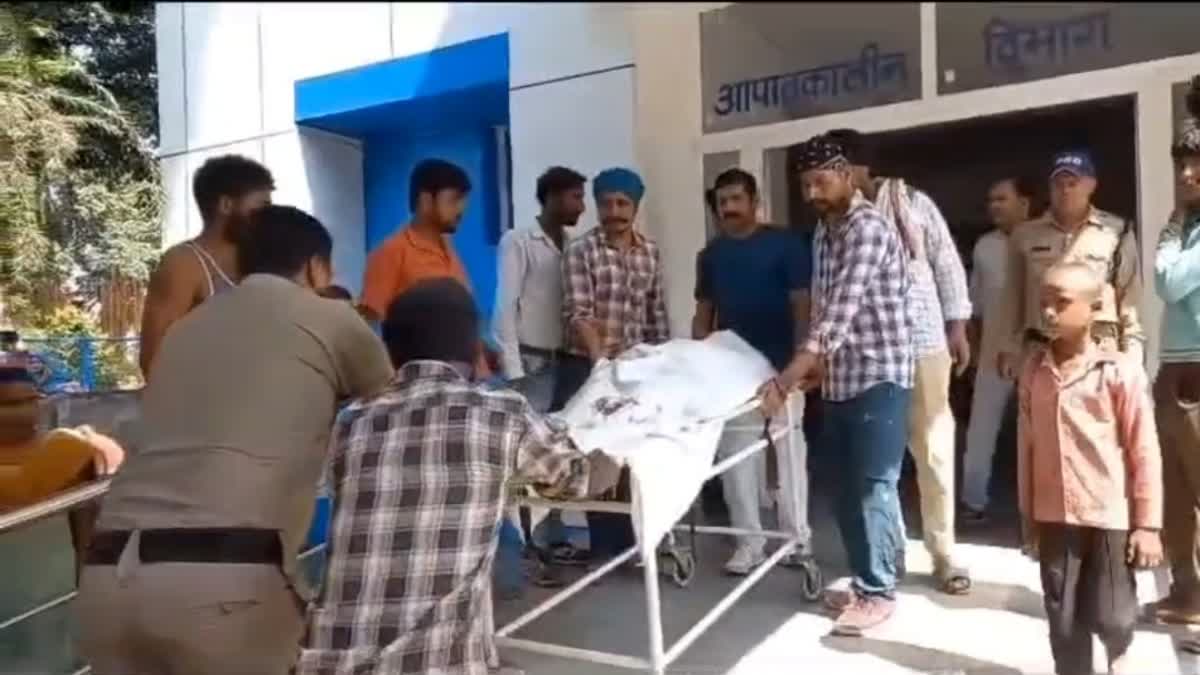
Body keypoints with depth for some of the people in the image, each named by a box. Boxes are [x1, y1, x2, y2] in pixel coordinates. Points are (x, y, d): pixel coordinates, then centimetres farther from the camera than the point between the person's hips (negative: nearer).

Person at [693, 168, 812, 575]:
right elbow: (704, 312, 12)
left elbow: (802, 305, -7)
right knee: (735, 455, 5)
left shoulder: (786, 245, -4)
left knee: (789, 450, 6)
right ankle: (749, 540, 15)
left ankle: (797, 536, 19)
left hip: (779, 366, -4)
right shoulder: (711, 254, 9)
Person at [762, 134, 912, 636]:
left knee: (872, 486, -2)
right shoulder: (823, 232, 12)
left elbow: (840, 313, -26)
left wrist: (785, 381, -30)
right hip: (839, 379, 8)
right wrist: (814, 367, 9)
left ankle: (878, 592, 10)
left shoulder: (868, 229, -17)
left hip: (879, 377, -8)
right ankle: (865, 580, 24)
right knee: (849, 488, 12)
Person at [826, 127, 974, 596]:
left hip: (923, 343, -2)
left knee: (933, 450, 5)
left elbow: (947, 265, 2)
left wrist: (958, 328, -2)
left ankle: (943, 553, 17)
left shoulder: (914, 204, 0)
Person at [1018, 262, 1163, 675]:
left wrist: (1147, 524, -7)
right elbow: (1027, 446, 5)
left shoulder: (1121, 371, -12)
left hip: (1110, 516, -3)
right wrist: (1028, 517, 8)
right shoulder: (1035, 369, 0)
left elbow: (1145, 452, -8)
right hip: (1055, 517, 3)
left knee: (1110, 615, 10)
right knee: (1064, 618, 11)